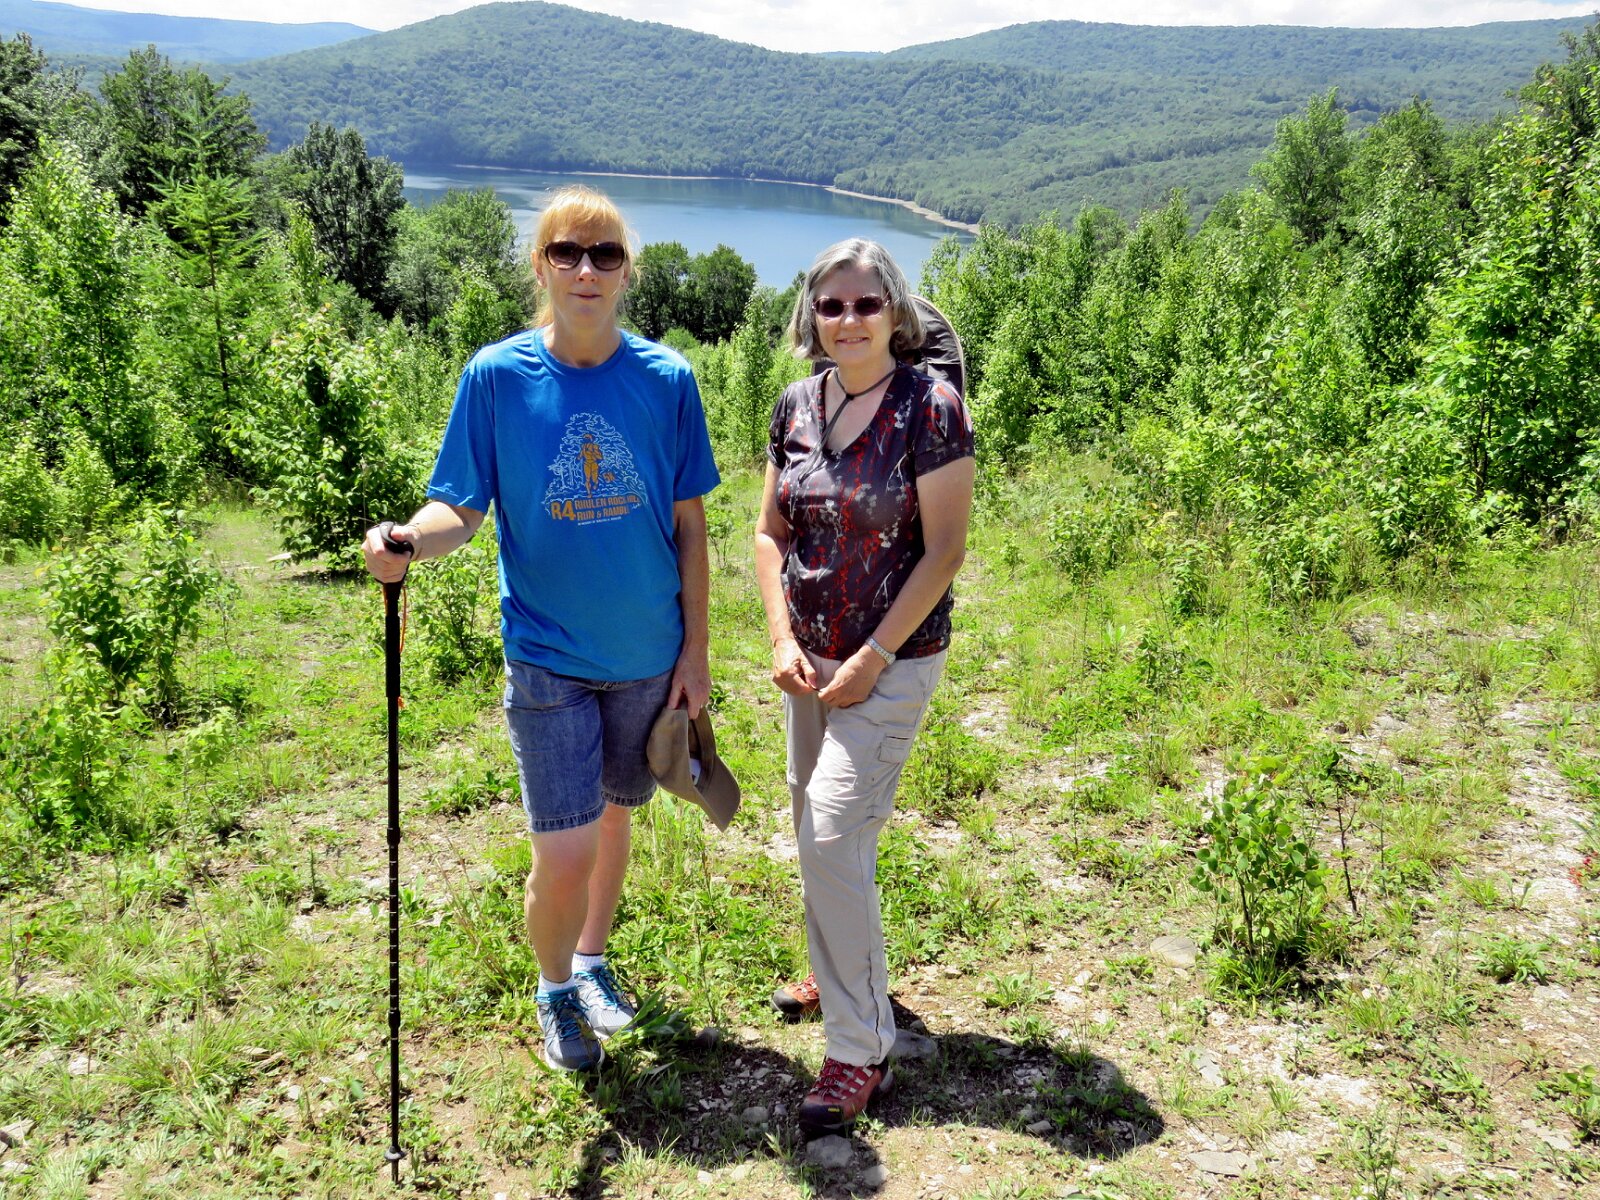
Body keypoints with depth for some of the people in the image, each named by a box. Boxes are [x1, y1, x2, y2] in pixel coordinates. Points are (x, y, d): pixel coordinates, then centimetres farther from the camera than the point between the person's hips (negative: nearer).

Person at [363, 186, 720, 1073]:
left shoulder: (665, 379, -4)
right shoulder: (496, 376, -7)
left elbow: (689, 524, 2)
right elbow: (460, 507, -6)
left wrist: (695, 648, 1)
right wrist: (409, 540, -28)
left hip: (647, 656, 2)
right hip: (548, 657, -2)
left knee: (613, 816, 19)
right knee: (564, 852, -5)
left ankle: (592, 959, 45)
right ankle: (555, 988, 26)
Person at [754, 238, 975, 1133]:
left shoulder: (931, 408, -14)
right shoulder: (796, 406, 3)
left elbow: (945, 550, -15)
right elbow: (773, 531, 8)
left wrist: (873, 657, -16)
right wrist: (784, 639, -4)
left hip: (892, 659, -6)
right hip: (812, 659, 6)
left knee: (832, 837, -11)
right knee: (818, 830, 18)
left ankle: (862, 1051, 4)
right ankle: (846, 972, 43)